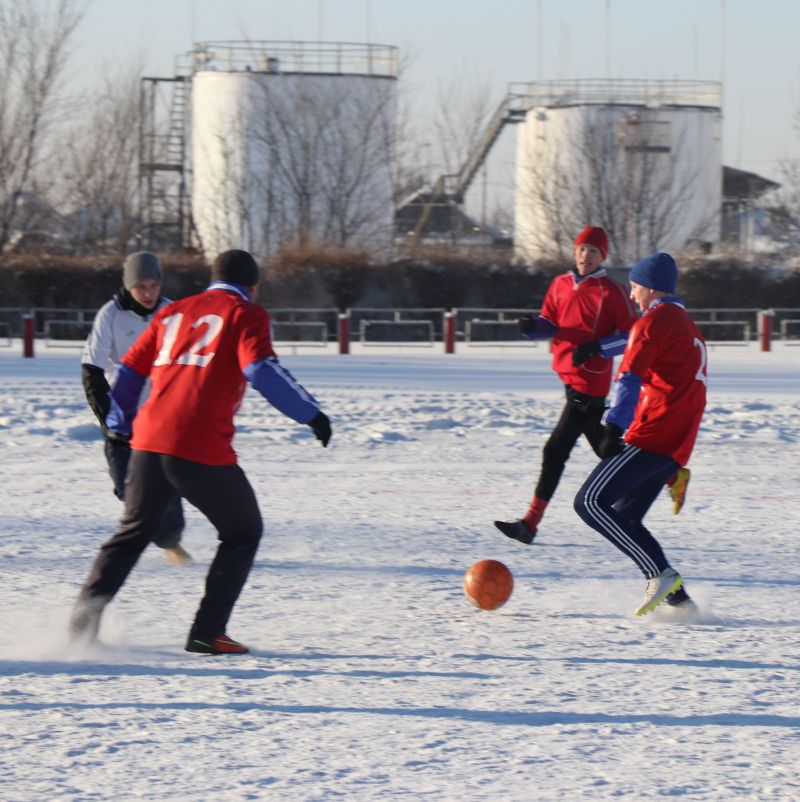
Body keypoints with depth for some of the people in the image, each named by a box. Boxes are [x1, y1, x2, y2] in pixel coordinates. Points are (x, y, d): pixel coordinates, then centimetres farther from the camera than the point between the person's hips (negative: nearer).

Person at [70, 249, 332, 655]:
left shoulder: (172, 312, 21)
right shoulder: (245, 314, 4)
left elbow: (130, 370, 24)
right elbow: (261, 369, -13)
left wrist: (118, 425, 38)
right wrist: (311, 413, -9)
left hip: (149, 441, 5)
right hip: (203, 450, -5)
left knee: (133, 532, 21)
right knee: (243, 532, 13)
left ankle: (82, 621, 10)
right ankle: (207, 633, 5)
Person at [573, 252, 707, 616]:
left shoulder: (654, 321, -4)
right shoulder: (690, 329, 26)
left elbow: (630, 379, -16)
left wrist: (614, 429, -25)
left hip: (652, 435, -9)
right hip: (677, 446, 9)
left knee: (591, 503, -11)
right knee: (624, 519, 13)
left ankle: (661, 574, -18)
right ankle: (676, 596, 3)